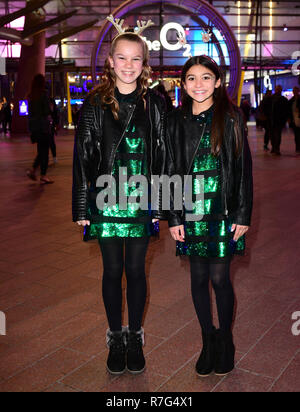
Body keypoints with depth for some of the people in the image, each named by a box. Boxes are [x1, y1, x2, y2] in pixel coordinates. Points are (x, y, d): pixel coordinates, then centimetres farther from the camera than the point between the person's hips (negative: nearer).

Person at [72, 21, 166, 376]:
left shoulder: (154, 104, 3)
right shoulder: (94, 104, 0)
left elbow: (161, 155, 4)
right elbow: (83, 157, 0)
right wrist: (81, 207, -2)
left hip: (142, 201, 1)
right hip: (105, 200, 0)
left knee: (136, 270, 9)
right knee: (112, 270, 10)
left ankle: (135, 337, 28)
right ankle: (115, 338, 28)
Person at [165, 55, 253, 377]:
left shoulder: (230, 118, -1)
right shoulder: (175, 121, 5)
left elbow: (243, 168, -1)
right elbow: (171, 170, 5)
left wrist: (243, 214, -5)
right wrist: (174, 217, 0)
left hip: (223, 211, -2)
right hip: (191, 212, 2)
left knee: (219, 277, 1)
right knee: (199, 277, 8)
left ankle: (225, 339, 26)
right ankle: (208, 340, 27)